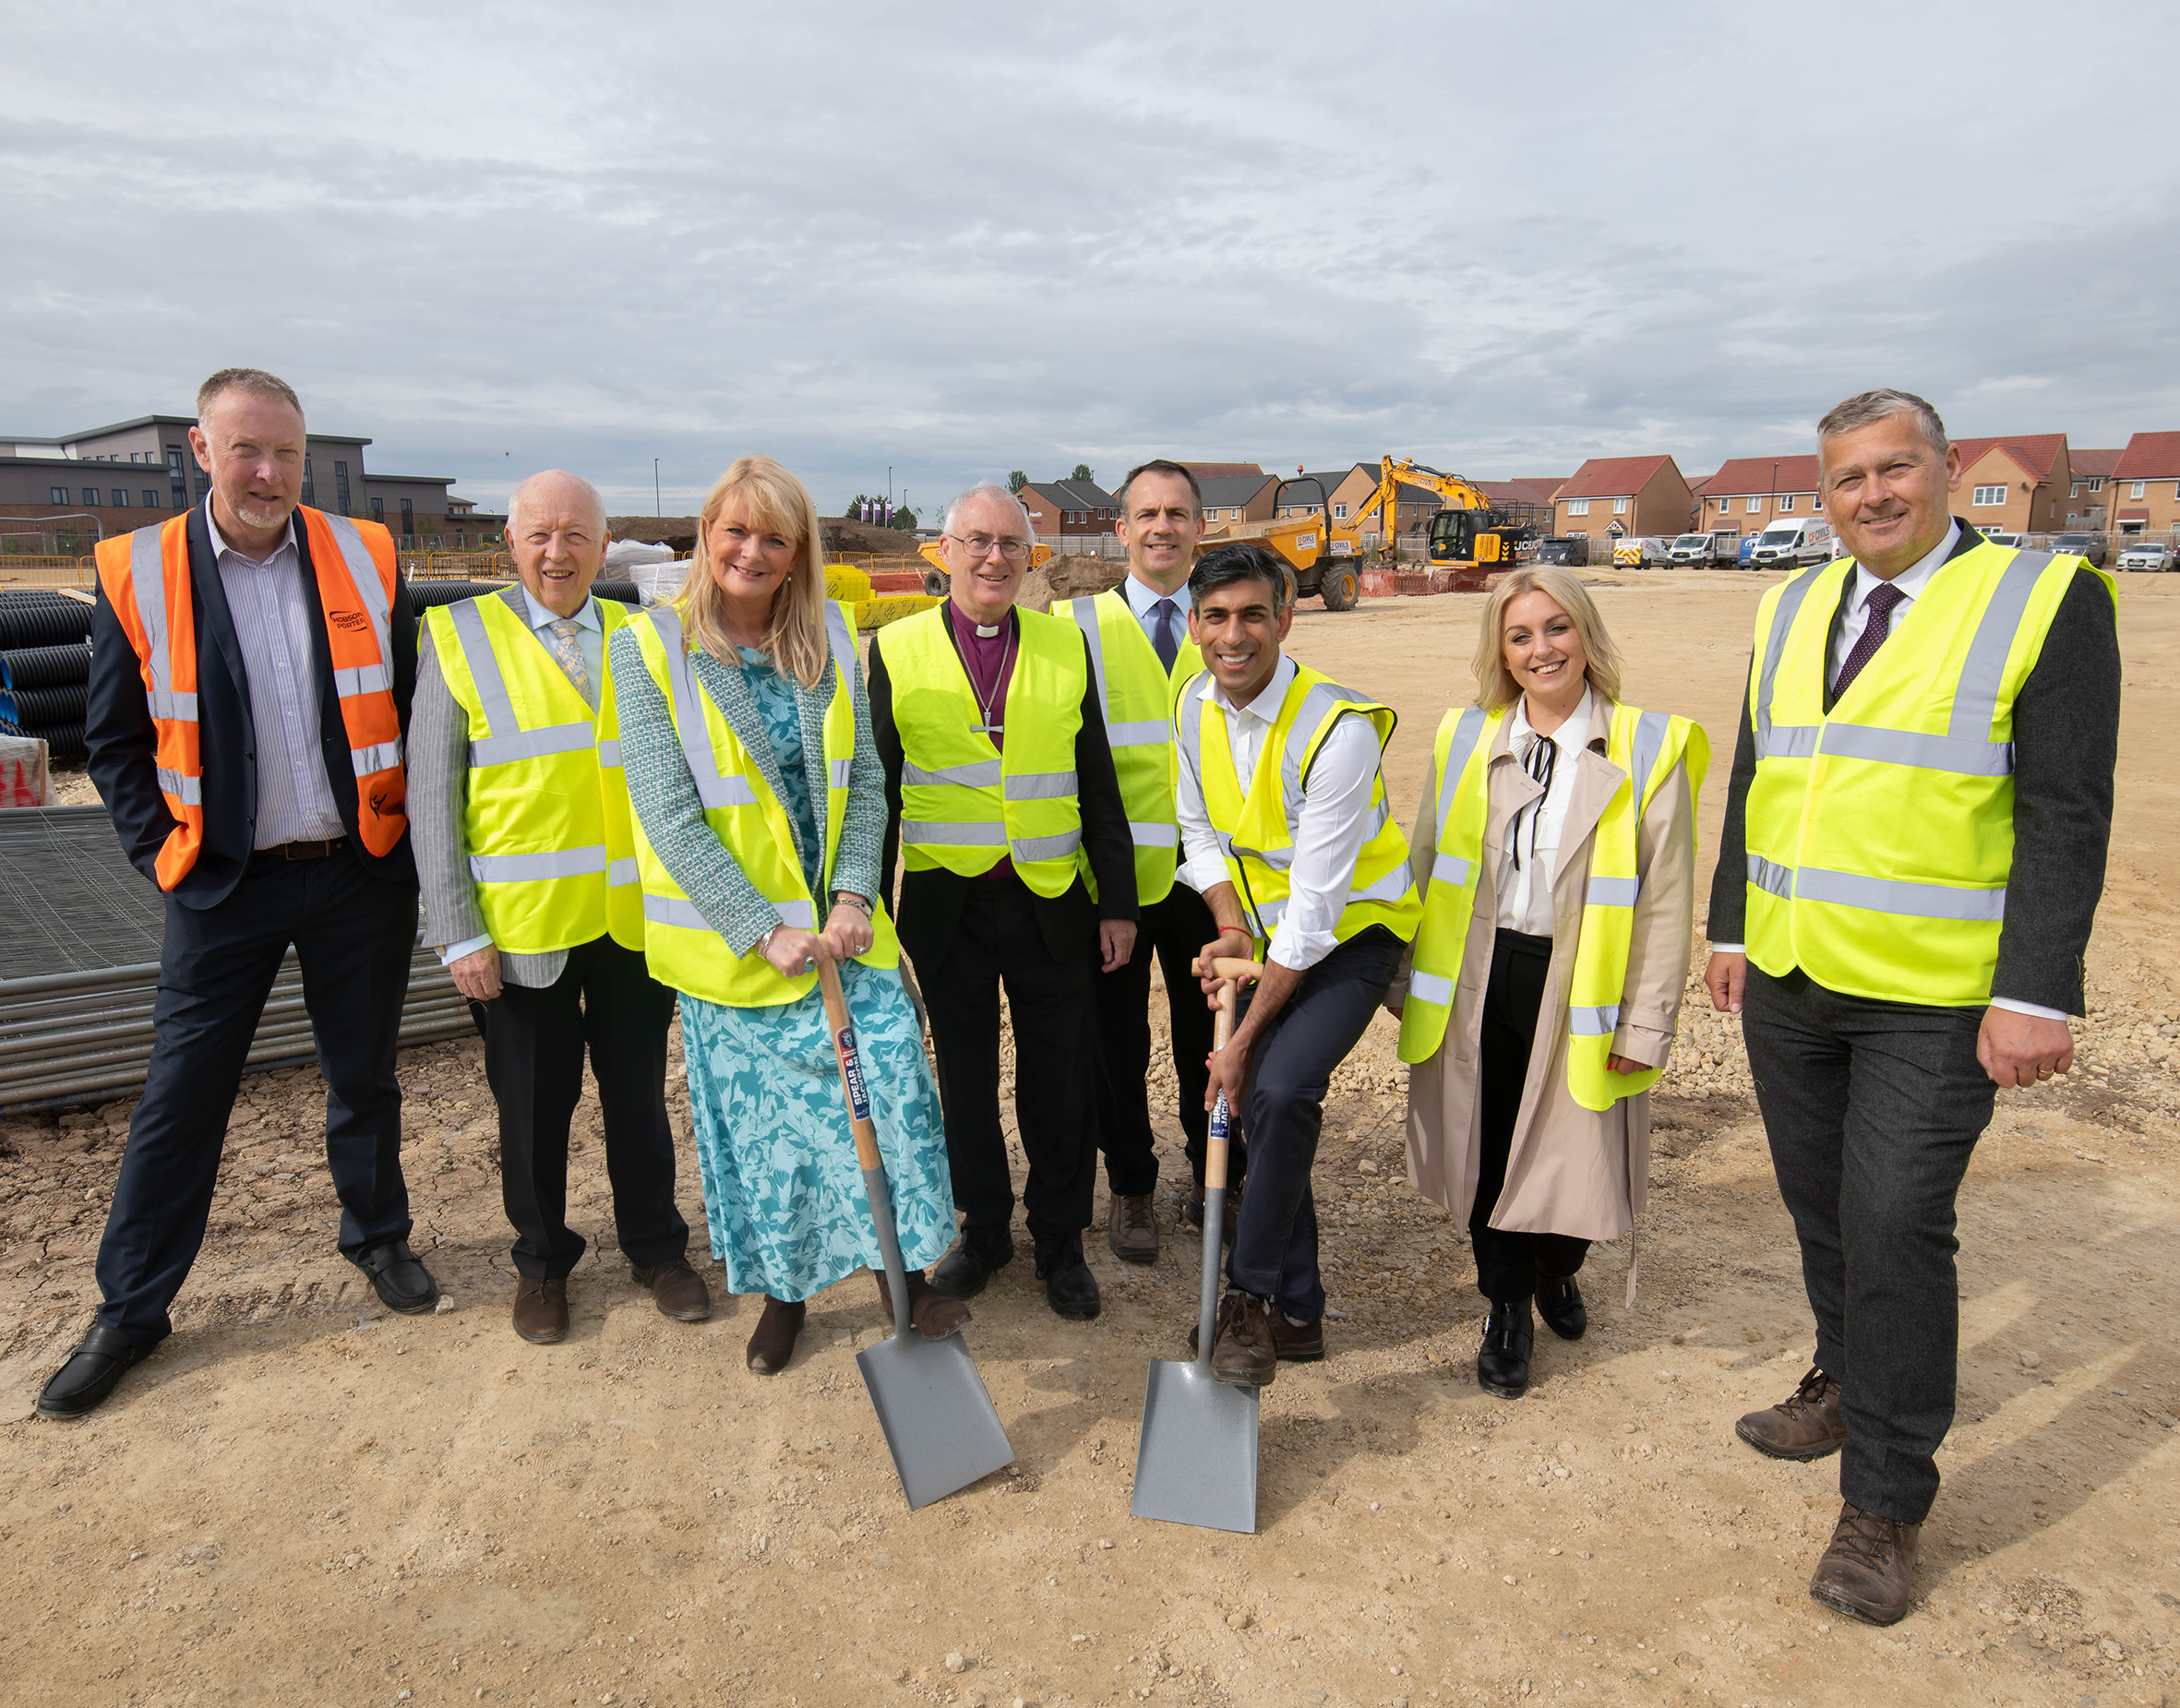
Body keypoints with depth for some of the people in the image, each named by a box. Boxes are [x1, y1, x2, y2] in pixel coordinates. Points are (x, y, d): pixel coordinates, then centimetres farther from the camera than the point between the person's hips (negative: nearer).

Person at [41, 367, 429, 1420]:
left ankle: (377, 1236, 36)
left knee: (364, 1075, 15)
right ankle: (131, 1309, 24)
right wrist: (163, 851, -3)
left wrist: (399, 820, 2)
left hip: (360, 871, 1)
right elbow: (114, 741, 3)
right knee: (179, 1096, 7)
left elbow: (411, 704, 6)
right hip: (223, 886, -1)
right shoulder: (135, 573, -4)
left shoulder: (364, 559, -1)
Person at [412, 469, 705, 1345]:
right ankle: (541, 1262, 33)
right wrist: (457, 932, -8)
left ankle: (655, 1246, 33)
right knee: (534, 1106, 11)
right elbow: (431, 797, -3)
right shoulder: (459, 636, 0)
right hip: (523, 922, -2)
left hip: (634, 915, 2)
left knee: (638, 1093, 13)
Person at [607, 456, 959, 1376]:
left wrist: (853, 896, -11)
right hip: (730, 938, -2)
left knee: (892, 1083, -6)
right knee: (758, 1120, 9)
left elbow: (865, 779, 3)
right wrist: (765, 929, -19)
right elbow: (669, 816, -13)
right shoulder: (649, 647, -7)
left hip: (838, 926, 3)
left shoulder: (830, 641, 4)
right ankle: (782, 1290, 31)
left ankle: (902, 1273, 15)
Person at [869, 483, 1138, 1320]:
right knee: (965, 1080, 13)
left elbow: (1098, 785, 5)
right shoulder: (896, 650, 1)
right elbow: (874, 790, 3)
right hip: (947, 904, 0)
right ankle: (984, 1228, 33)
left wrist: (1117, 902, 2)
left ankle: (1061, 1242, 28)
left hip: (1052, 903, 1)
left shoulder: (1067, 646, 4)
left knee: (1060, 1084, 9)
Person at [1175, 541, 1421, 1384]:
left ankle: (1248, 1295, -6)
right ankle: (1297, 1314, 22)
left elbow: (1315, 905, -26)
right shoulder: (1193, 706, -5)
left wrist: (1243, 1040, -22)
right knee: (1262, 1106, 5)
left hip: (1353, 934, -6)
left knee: (1281, 1088, -26)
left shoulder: (1337, 728, -26)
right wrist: (1231, 927, -12)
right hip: (1268, 935, 6)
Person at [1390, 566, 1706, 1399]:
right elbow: (1426, 866, 9)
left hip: (1578, 989, -2)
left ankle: (1555, 1270, 42)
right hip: (1477, 983, 2)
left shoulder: (1648, 749, -5)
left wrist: (1646, 1023, -7)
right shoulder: (1465, 739, 3)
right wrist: (1407, 980, 10)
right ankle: (1507, 1310, 31)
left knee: (1570, 1147, 8)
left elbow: (1666, 901, -4)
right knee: (1488, 1149, 8)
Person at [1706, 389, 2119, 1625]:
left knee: (1896, 1228, -3)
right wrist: (1732, 929, 11)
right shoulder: (1792, 610, 9)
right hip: (1789, 981, 6)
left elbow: (2067, 813, -12)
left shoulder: (2047, 599, -7)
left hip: (1936, 999, -5)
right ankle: (1851, 1385, 40)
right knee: (1823, 1206, 17)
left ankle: (1888, 1501, 13)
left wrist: (2037, 994, -17)